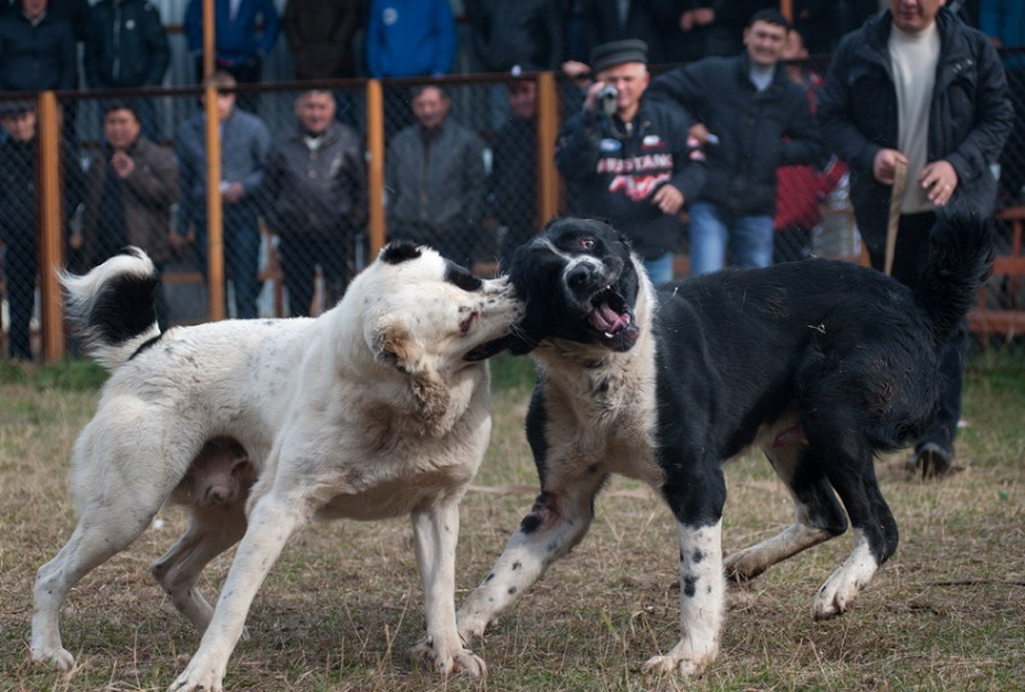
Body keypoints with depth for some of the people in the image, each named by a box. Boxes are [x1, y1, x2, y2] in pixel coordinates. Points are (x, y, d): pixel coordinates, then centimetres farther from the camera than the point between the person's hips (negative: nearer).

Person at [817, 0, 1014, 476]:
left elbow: (997, 117, 3)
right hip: (883, 209, 2)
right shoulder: (856, 51, 3)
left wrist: (957, 165, -13)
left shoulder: (972, 49, 2)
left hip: (953, 206, -2)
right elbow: (831, 116, 4)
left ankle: (939, 431, -19)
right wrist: (869, 156, -16)